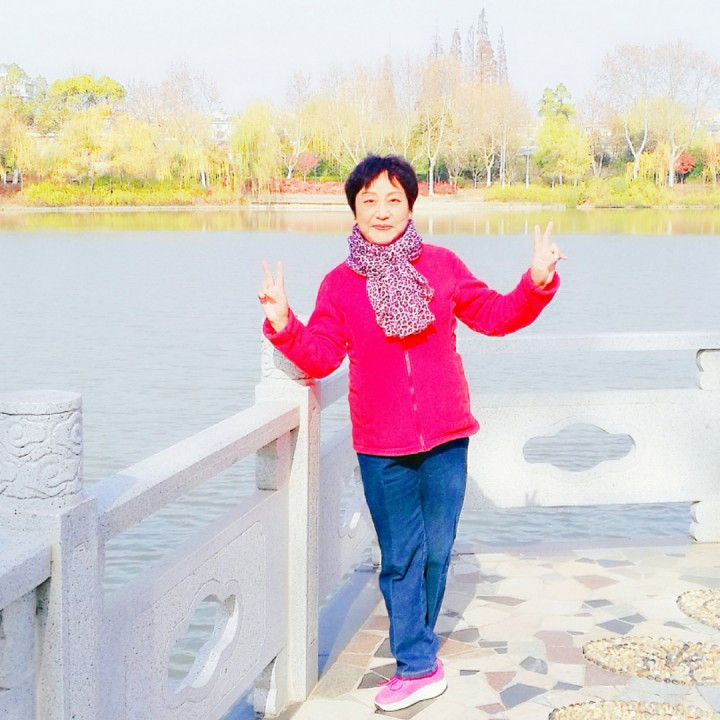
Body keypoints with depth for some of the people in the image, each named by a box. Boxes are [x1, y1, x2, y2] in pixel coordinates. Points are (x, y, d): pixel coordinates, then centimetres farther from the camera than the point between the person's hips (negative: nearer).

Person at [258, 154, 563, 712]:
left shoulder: (441, 265, 2)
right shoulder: (340, 284, 1)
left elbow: (494, 315, 7)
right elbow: (320, 356, -2)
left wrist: (537, 284, -6)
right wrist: (284, 326, -17)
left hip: (445, 437, 1)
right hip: (381, 445, 0)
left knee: (436, 550, 11)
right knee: (401, 556, 5)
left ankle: (416, 640, 32)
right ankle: (418, 667, 15)